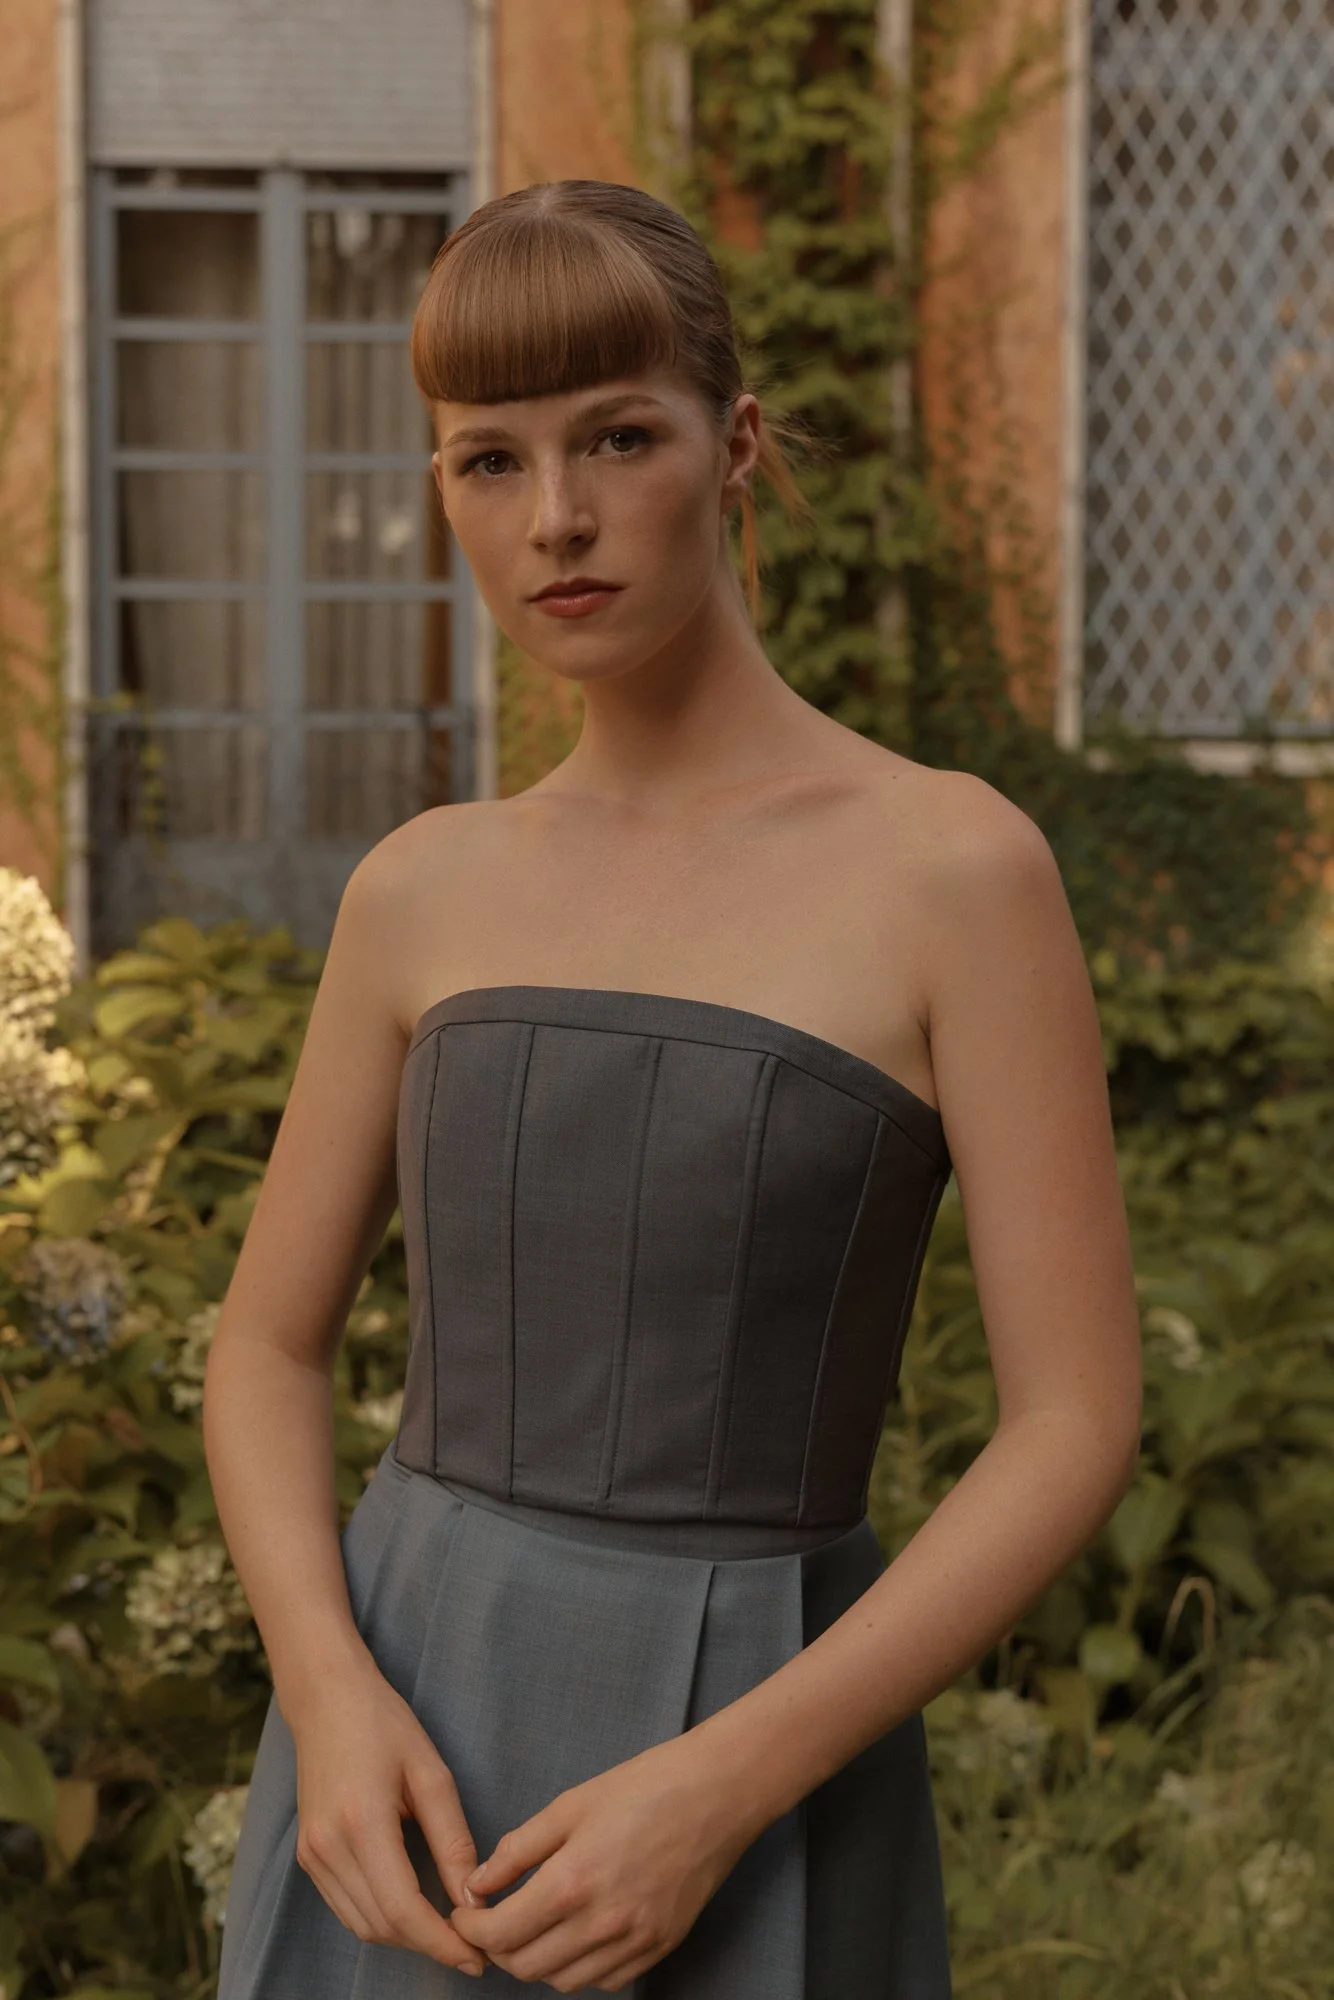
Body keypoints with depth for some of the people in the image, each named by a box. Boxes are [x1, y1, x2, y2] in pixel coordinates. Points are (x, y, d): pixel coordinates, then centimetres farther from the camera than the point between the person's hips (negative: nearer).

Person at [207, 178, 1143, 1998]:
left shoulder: (954, 865, -8)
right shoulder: (423, 893, 6)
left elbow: (1079, 1422, -10)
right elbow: (269, 1348, 11)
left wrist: (720, 1790, -18)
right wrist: (332, 1701, -8)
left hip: (759, 1770, -4)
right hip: (410, 1757, 4)